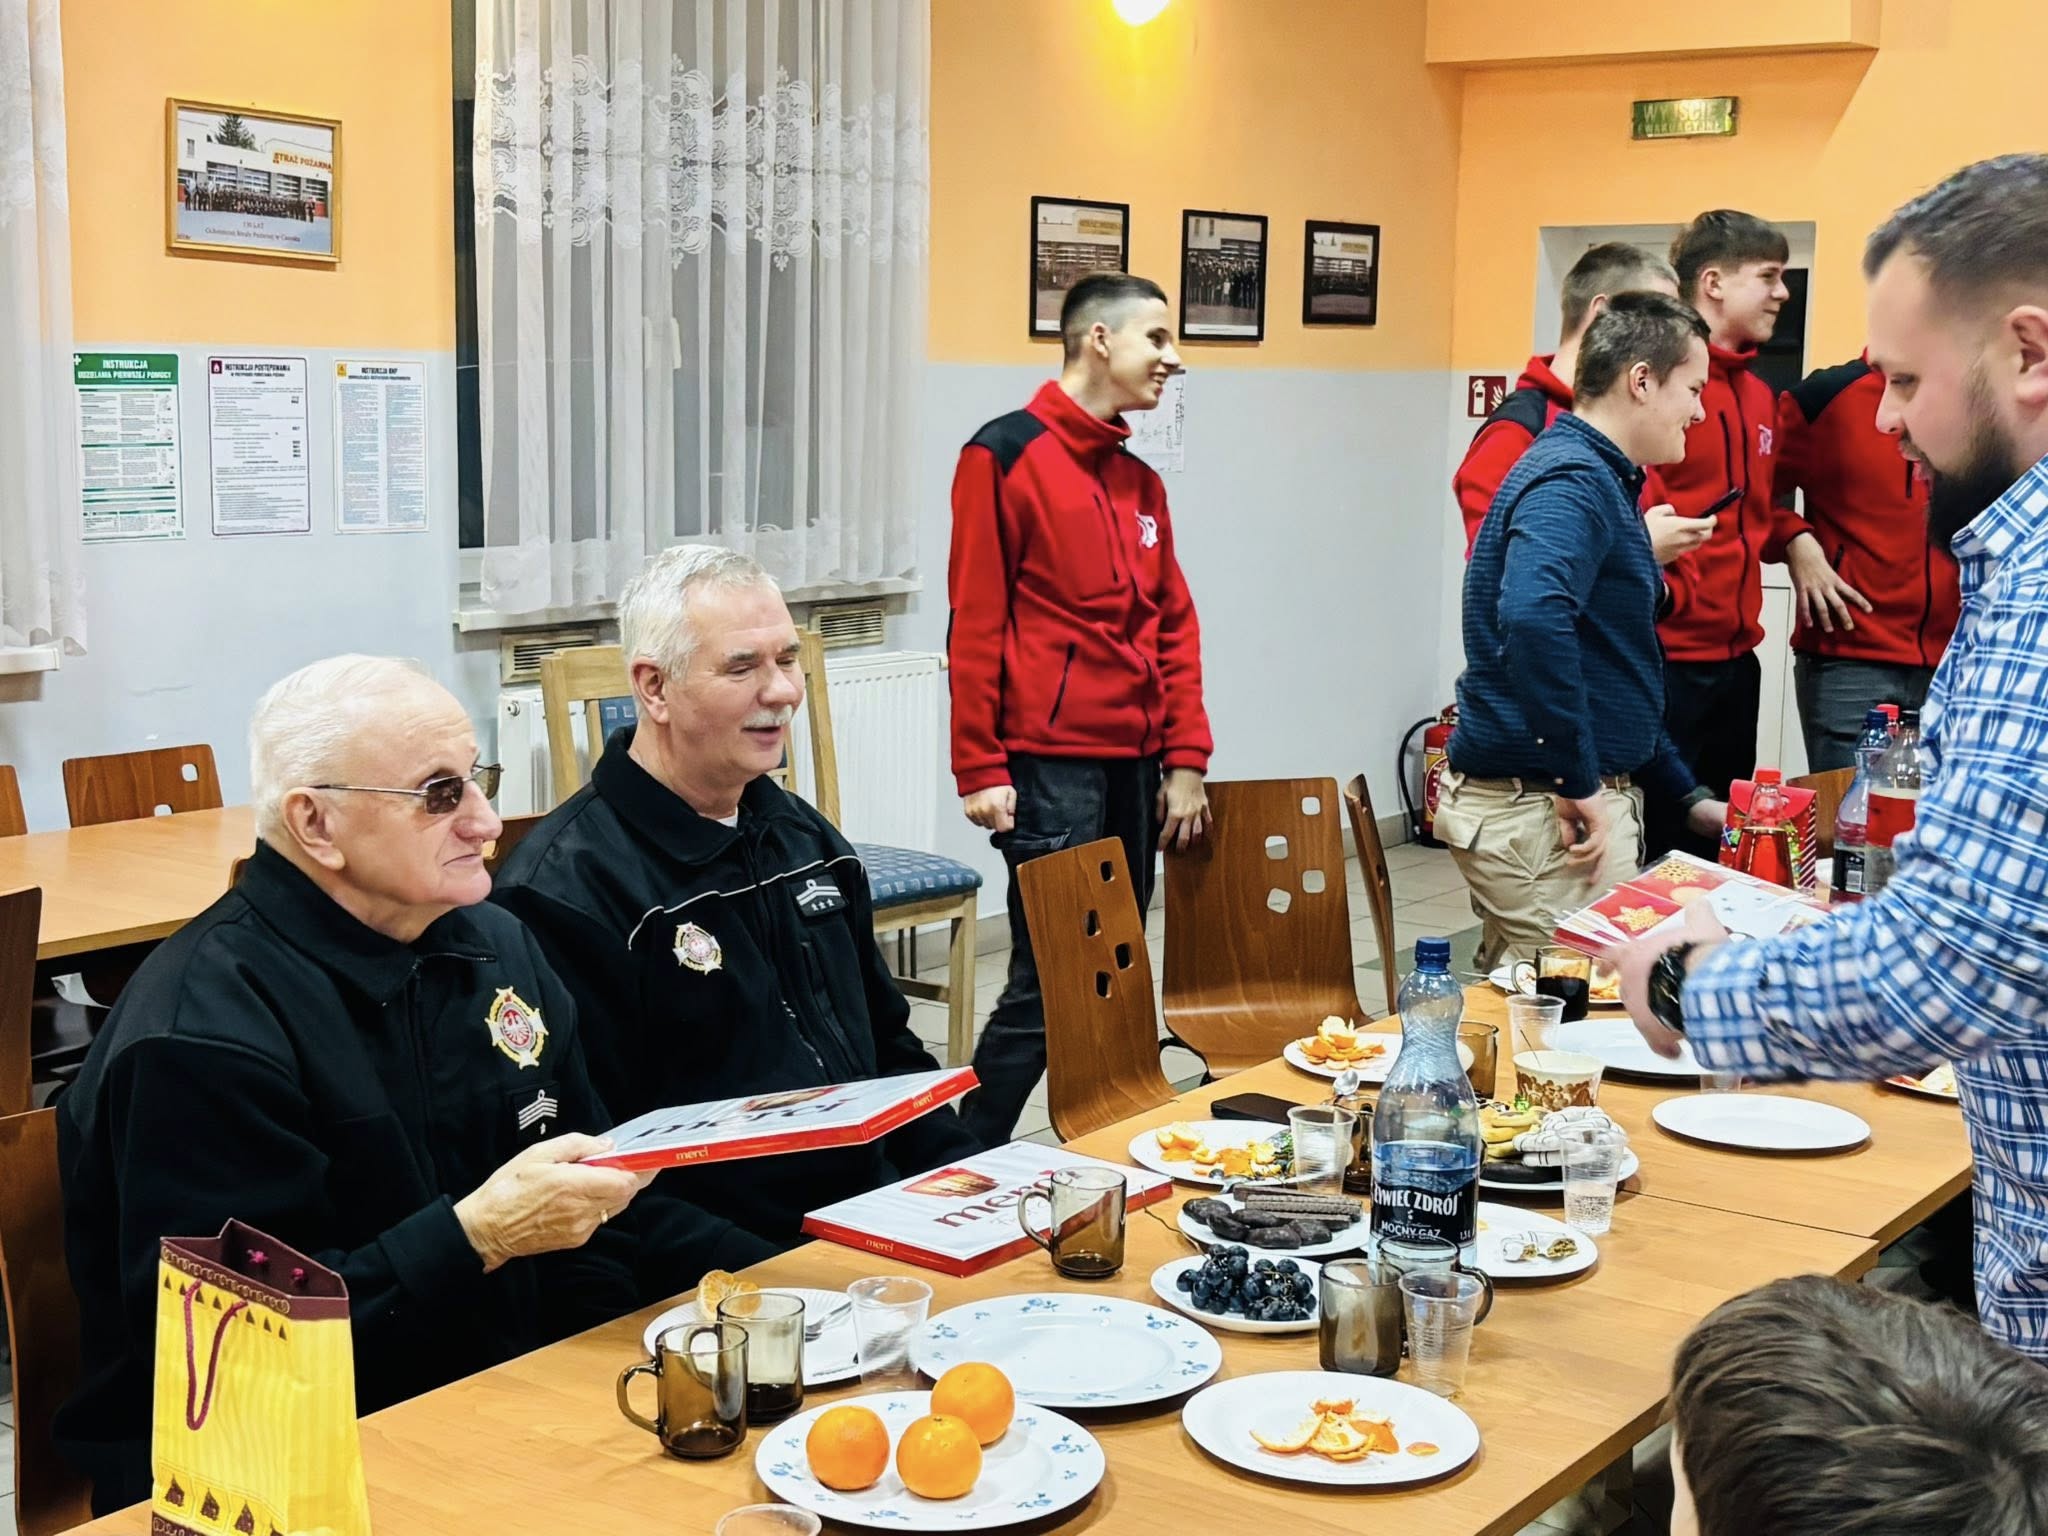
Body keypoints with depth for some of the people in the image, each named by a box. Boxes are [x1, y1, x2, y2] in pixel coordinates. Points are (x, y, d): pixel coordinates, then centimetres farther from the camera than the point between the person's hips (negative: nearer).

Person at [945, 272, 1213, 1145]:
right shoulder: (1007, 455, -4)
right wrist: (979, 769, -11)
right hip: (1050, 768, -7)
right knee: (1047, 986, -7)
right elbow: (975, 623, -8)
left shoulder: (1139, 482, 17)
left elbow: (1174, 624, 18)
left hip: (1136, 768, 7)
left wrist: (1185, 759, 9)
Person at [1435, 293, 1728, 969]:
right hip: (1541, 807, -10)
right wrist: (1581, 784, -29)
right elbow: (1533, 619, -36)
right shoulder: (1572, 481, -16)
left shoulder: (1601, 480, 17)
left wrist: (1687, 793, 25)